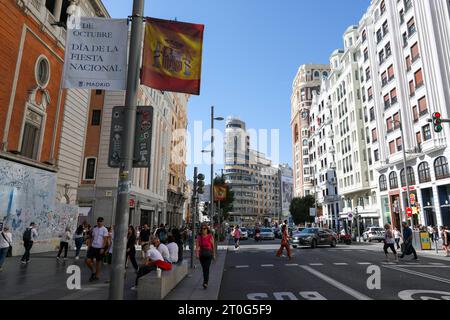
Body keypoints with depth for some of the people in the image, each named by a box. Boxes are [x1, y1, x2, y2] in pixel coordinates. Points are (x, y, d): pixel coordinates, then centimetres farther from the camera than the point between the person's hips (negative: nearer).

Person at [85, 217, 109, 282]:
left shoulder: (104, 230, -6)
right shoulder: (94, 229, 11)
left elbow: (105, 240, -11)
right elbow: (92, 238, 16)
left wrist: (102, 248, -17)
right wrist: (89, 246, 11)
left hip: (100, 248, -5)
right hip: (93, 247, 5)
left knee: (98, 262, 4)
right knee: (87, 260, -3)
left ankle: (96, 276, 18)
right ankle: (93, 271, 20)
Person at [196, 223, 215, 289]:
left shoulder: (210, 236, -5)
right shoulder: (199, 237, 0)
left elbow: (213, 246, 3)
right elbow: (197, 246, -6)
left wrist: (214, 254, 7)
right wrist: (197, 253, -19)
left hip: (208, 254, -3)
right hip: (201, 254, 3)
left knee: (207, 268, -13)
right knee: (204, 269, 13)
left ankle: (205, 283, -18)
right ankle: (206, 281, 29)